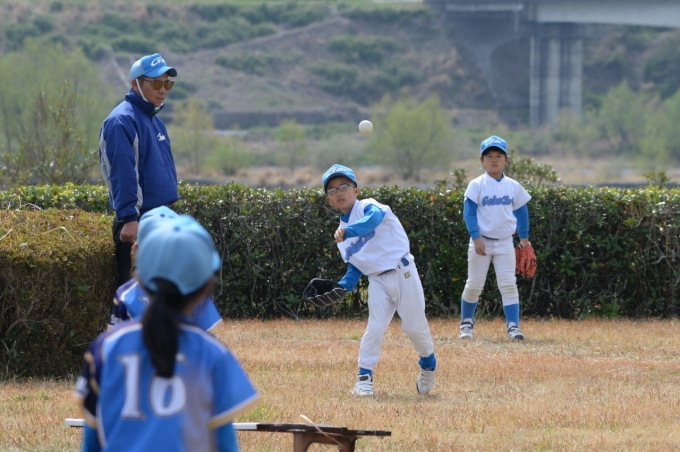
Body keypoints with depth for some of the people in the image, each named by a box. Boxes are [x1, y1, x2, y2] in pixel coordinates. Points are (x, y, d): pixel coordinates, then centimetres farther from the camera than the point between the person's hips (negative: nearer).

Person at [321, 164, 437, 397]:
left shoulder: (368, 207, -8)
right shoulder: (342, 233, 10)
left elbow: (374, 218, -34)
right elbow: (354, 267, 15)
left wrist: (348, 231, -51)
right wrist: (343, 287, -5)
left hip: (403, 272, -4)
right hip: (378, 281, 4)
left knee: (414, 325, 1)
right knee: (375, 329, -7)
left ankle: (428, 362, 27)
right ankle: (364, 377, -1)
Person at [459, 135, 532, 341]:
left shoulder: (513, 186, 2)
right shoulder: (476, 186, -7)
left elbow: (521, 211, 11)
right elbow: (469, 213, -9)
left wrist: (524, 238, 10)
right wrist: (476, 238, -18)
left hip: (505, 243, 2)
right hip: (481, 242, -2)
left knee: (509, 285, -5)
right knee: (474, 285, 6)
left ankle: (513, 326, -8)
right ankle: (466, 322, 22)